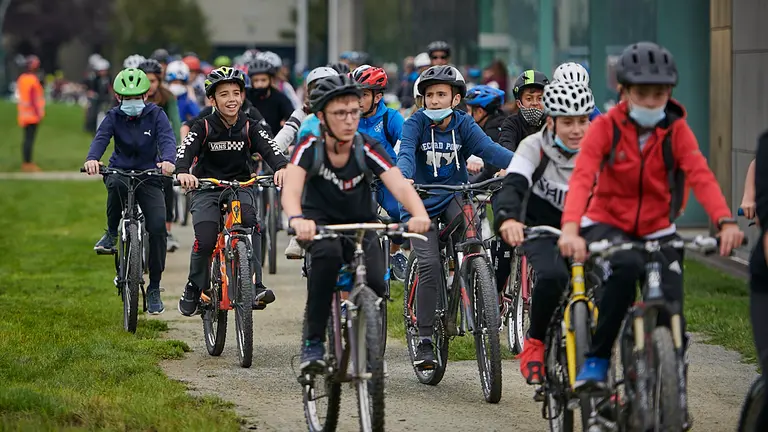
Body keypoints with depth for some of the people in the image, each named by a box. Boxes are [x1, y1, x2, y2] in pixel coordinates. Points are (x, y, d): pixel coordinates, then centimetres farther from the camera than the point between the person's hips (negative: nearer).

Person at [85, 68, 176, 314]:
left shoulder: (156, 115, -4)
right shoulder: (114, 117, -3)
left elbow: (167, 139, -20)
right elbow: (101, 138, -19)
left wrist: (168, 160, -44)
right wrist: (92, 159, -43)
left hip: (149, 176, 0)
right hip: (121, 171, 0)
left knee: (157, 228, -17)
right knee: (116, 183, -39)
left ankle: (154, 288, -2)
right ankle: (111, 233, -15)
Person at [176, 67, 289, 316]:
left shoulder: (250, 128, -3)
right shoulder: (203, 128, -7)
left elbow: (269, 148, -19)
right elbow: (186, 150, -23)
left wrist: (281, 167, -42)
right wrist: (182, 172, -47)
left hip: (240, 187, 1)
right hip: (206, 190, -1)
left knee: (250, 221, -30)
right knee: (205, 239, -22)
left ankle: (255, 286, -30)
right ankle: (194, 289, 4)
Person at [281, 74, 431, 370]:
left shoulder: (368, 148, -18)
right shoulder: (309, 148, -20)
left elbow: (399, 185, -31)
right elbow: (291, 188, -35)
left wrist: (419, 214, -53)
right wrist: (297, 219, -58)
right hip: (320, 221, -2)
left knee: (375, 284, -23)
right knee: (328, 253, -36)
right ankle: (312, 342, -25)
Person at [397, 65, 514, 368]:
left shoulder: (463, 124, -3)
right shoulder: (415, 124, -8)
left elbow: (488, 148, -19)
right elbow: (405, 153, -25)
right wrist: (405, 178, -48)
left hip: (454, 197, 1)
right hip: (421, 204, -1)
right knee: (429, 264, -17)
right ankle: (425, 339, -8)